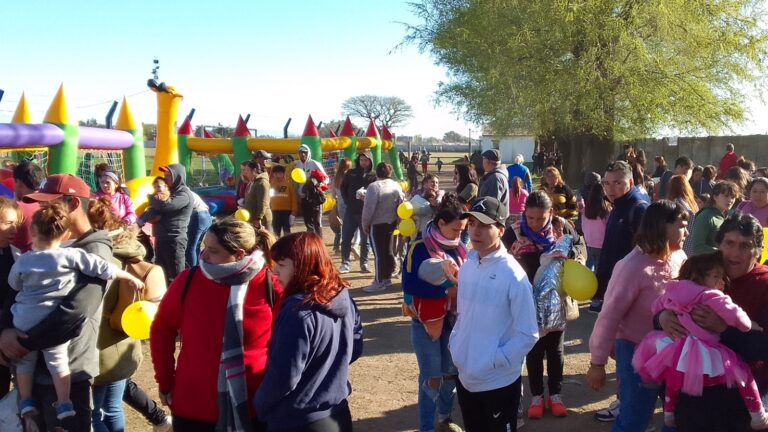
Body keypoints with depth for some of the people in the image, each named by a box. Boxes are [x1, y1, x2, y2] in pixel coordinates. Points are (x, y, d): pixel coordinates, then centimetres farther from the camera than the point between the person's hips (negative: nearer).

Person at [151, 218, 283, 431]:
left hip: (253, 409, -1)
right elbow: (162, 330, 6)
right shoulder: (187, 281, -8)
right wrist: (165, 382, 7)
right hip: (192, 409, 2)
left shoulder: (271, 287, -12)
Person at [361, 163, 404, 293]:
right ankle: (387, 277, 25)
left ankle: (379, 282, 2)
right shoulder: (396, 185, 3)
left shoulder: (374, 186, -17)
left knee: (378, 253, -2)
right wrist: (397, 220, 15)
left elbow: (368, 208, -18)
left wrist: (365, 224, -7)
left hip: (377, 224, -7)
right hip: (391, 222, 7)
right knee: (388, 250, 16)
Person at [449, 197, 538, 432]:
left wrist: (493, 362, -17)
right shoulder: (466, 267, 2)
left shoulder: (513, 275, -17)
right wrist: (454, 345, 3)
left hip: (499, 382, -6)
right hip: (465, 378, 6)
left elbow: (528, 335, -16)